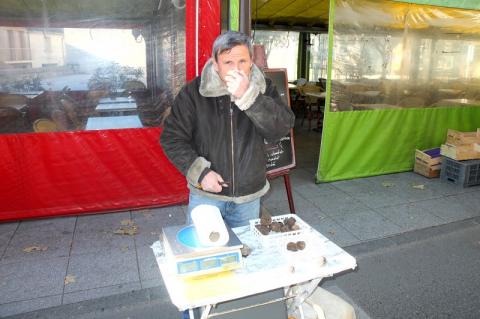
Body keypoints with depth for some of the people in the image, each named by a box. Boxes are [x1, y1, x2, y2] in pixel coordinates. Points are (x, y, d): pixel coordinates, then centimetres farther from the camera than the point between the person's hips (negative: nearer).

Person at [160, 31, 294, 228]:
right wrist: (200, 172, -17)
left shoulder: (263, 89, -4)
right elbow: (172, 138, -6)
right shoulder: (194, 92, -9)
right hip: (205, 194, -2)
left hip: (249, 197, 3)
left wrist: (247, 95, -30)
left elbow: (282, 129, -18)